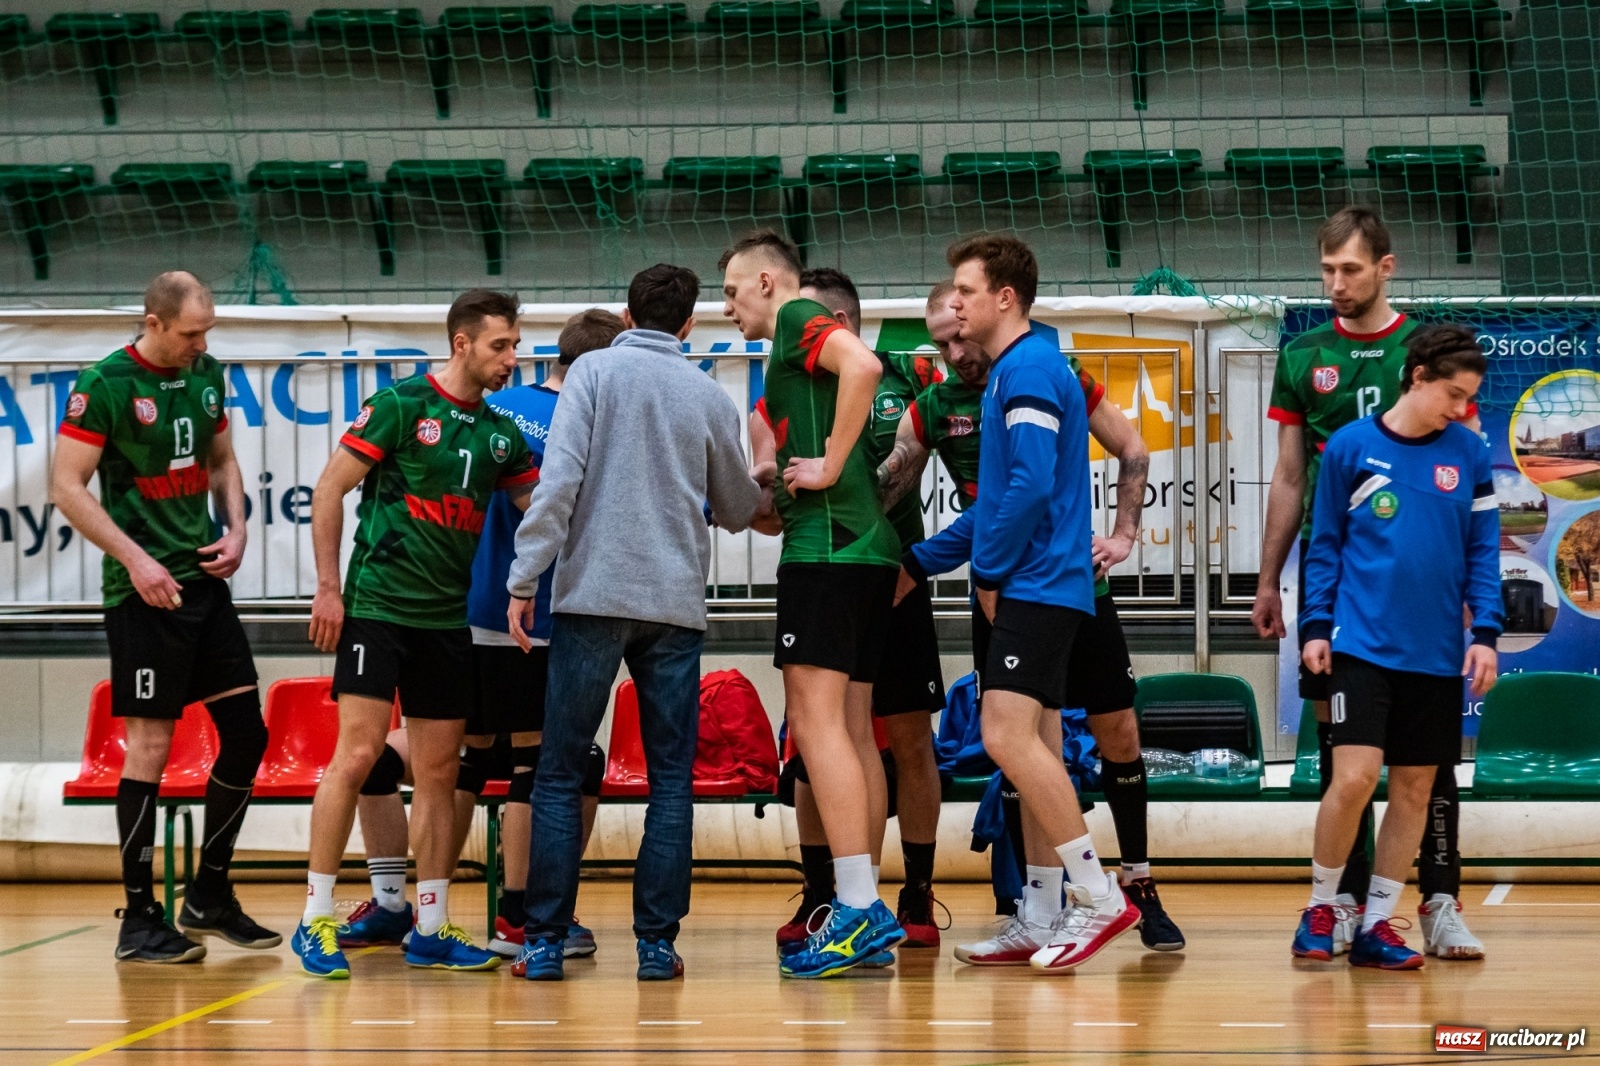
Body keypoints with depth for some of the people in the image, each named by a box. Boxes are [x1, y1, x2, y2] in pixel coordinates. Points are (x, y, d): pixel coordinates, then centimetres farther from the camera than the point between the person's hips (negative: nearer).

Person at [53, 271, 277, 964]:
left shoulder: (207, 376, 10)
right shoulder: (104, 386, -11)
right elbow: (67, 487, -12)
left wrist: (235, 530, 5)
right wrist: (135, 560, -17)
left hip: (205, 581, 7)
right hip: (145, 591, -7)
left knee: (246, 733, 5)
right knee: (150, 746, -6)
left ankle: (210, 896, 18)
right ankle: (139, 920, 2)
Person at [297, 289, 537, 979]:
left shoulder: (500, 432, 12)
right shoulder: (402, 405, -6)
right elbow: (329, 488, -5)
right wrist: (328, 586, -9)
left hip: (449, 618, 6)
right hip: (378, 604, -6)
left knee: (440, 772, 6)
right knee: (357, 754, -11)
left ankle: (431, 930, 12)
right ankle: (315, 922, -5)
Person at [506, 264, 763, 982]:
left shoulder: (595, 371, 0)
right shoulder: (710, 397, 8)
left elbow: (559, 479, -10)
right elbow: (738, 509, 19)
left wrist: (524, 580, -8)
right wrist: (767, 502, 42)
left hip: (592, 597, -2)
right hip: (675, 602, 2)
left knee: (560, 774, 3)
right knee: (671, 779, 7)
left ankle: (545, 940, 0)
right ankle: (657, 941, 3)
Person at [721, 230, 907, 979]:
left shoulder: (798, 322, -4)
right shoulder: (787, 363, 25)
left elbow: (864, 363, -25)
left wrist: (831, 464, -20)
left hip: (828, 545, -10)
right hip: (862, 548, 10)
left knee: (817, 721, -13)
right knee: (851, 732, 9)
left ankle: (859, 909, -19)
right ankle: (864, 917, 9)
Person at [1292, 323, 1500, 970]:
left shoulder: (1468, 453, 4)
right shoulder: (1351, 446, -1)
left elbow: (1483, 549, 7)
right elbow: (1325, 543, 5)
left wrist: (1485, 633, -2)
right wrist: (1316, 626, -1)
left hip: (1436, 652, 3)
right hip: (1362, 644, -3)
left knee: (1415, 789, 5)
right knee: (1355, 777, -13)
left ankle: (1376, 926, 16)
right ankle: (1320, 909, 7)